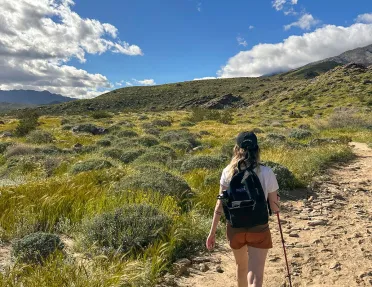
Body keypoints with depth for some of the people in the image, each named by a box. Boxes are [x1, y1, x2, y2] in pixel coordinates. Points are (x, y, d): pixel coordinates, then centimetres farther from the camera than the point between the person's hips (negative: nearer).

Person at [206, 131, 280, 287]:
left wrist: (212, 232, 0)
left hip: (234, 227, 3)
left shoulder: (228, 172, -7)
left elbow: (220, 204, -7)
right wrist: (276, 207, 19)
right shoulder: (266, 172, -11)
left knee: (241, 267, 27)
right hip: (259, 228, -2)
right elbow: (274, 207, -5)